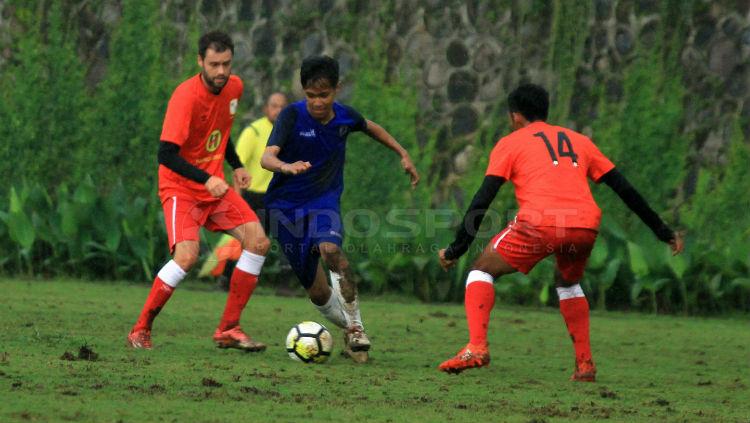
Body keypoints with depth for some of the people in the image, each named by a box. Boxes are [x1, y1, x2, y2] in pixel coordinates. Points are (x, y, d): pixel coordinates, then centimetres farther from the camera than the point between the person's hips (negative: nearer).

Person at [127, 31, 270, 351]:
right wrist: (206, 179, -38)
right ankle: (140, 330, -11)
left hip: (215, 185, 7)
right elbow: (166, 154, -29)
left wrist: (236, 166, 14)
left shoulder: (234, 87, 1)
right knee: (187, 255, -26)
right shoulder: (186, 96, -23)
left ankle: (228, 330, 2)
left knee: (258, 241, -6)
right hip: (181, 187, -7)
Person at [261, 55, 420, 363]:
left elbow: (371, 128, 21)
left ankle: (356, 329, -21)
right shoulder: (293, 115, -15)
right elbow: (267, 157, -29)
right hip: (286, 205, -1)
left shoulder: (345, 116, -4)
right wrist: (287, 167, -50)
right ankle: (350, 330, 28)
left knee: (330, 250, -32)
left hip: (324, 201, 1)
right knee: (318, 292, -1)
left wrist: (403, 154, 19)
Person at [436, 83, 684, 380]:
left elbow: (482, 201, 8)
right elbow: (625, 190, 27)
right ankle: (585, 365, 21)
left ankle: (476, 347, -6)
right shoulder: (579, 141, 29)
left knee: (481, 270, 15)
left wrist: (456, 250, 10)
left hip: (539, 224, -4)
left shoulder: (510, 144, 18)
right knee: (568, 284, 33)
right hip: (586, 227, 4)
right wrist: (663, 232, 32)